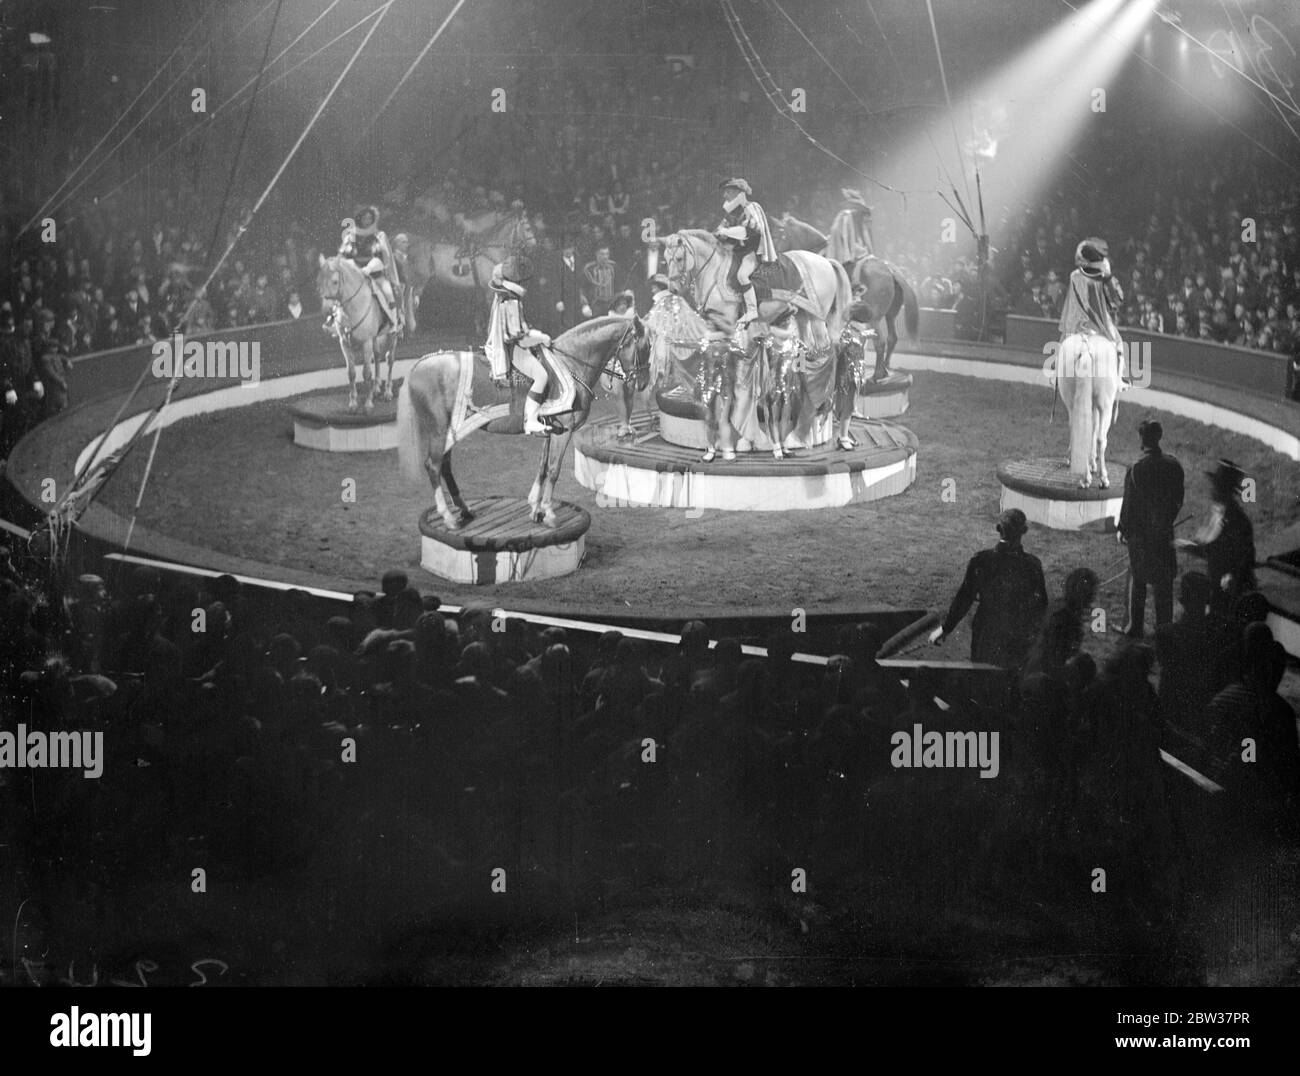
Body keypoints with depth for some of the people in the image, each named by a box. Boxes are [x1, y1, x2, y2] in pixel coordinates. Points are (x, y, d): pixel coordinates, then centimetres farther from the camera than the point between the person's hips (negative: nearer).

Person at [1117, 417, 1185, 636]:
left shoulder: (1136, 470, -19)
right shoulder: (1174, 466, -7)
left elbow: (1128, 504, -12)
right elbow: (1179, 500, 3)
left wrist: (1122, 529, 3)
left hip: (1140, 532, -3)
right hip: (1164, 531, 3)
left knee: (1137, 581, 11)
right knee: (1164, 582, 13)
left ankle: (1136, 627, 16)